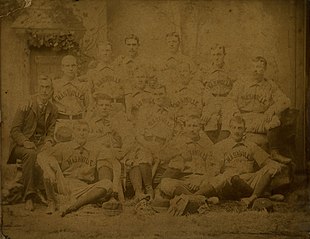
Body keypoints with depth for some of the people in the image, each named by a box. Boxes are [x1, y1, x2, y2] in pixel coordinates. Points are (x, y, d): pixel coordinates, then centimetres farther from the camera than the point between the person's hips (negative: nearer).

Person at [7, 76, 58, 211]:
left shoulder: (53, 110, 9)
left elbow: (51, 132, 8)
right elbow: (15, 130, -5)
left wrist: (49, 141, -16)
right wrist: (25, 142, -24)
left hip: (41, 144, 3)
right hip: (22, 144, -3)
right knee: (30, 154, -38)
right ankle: (29, 197, -39)